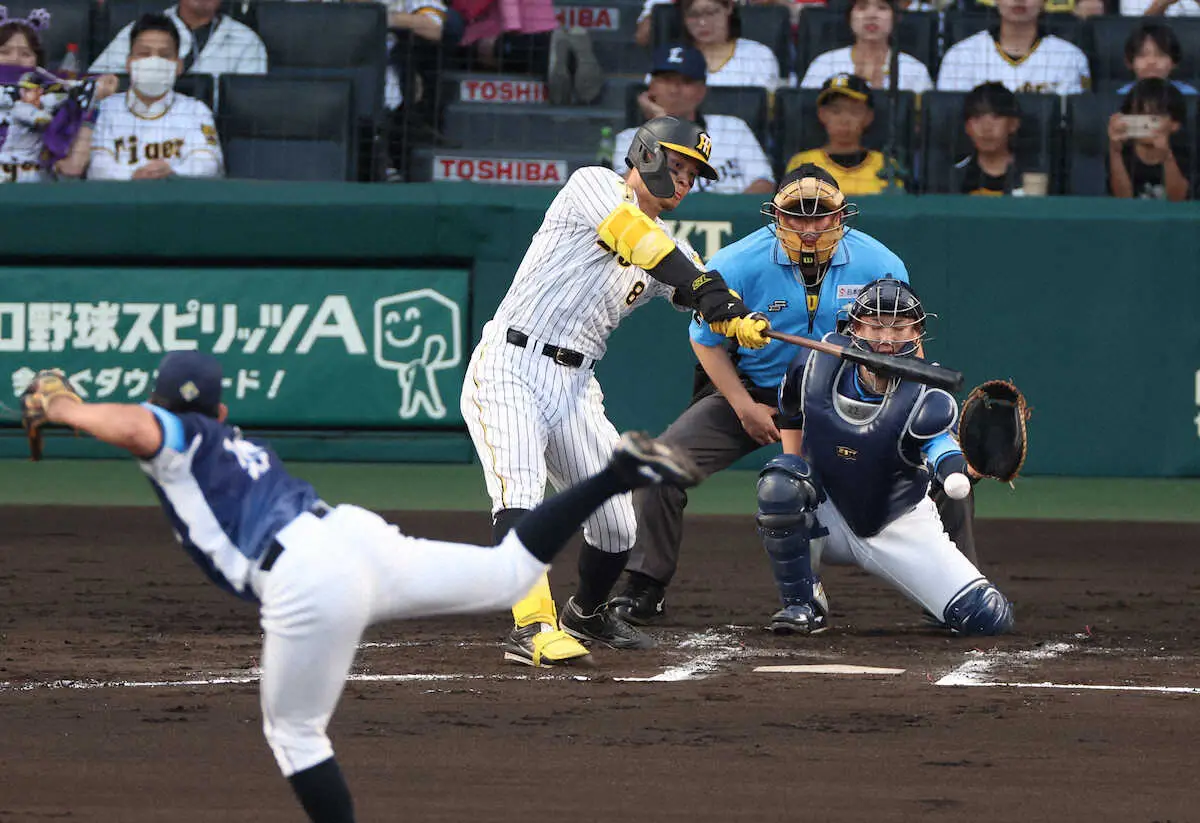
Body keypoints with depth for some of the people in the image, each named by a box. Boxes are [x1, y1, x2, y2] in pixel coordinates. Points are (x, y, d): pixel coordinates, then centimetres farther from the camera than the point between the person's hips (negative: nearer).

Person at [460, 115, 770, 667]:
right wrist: (715, 293, -28)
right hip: (509, 368, -7)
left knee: (617, 524, 5)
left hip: (574, 387, 7)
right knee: (520, 492, -26)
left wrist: (737, 321, -23)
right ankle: (533, 628, -35)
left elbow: (703, 296, 1)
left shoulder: (670, 253, 17)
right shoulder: (593, 186, -2)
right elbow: (641, 242, -19)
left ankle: (587, 615, 32)